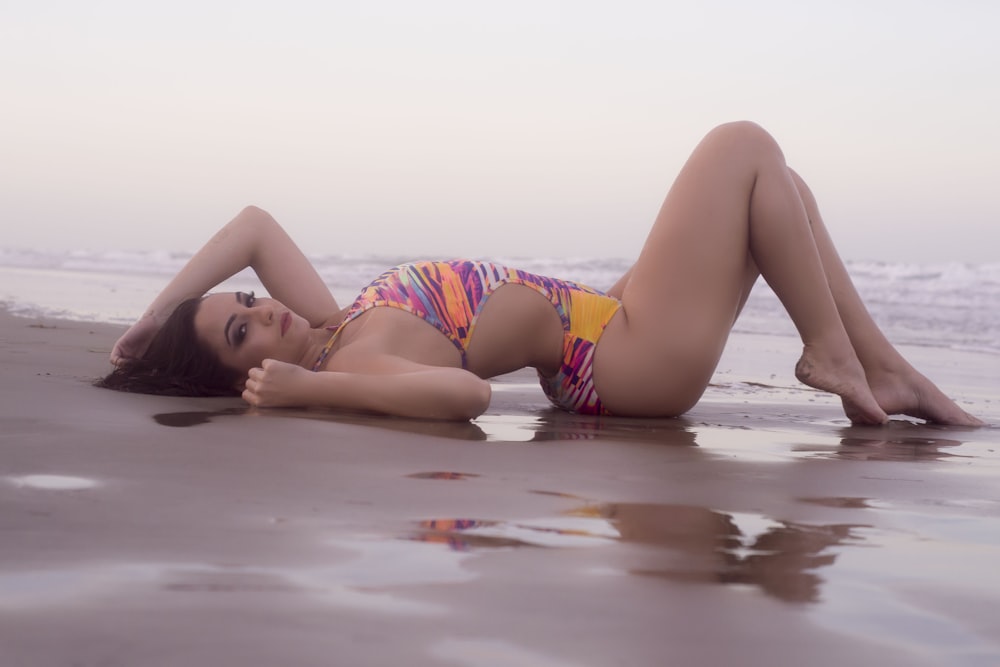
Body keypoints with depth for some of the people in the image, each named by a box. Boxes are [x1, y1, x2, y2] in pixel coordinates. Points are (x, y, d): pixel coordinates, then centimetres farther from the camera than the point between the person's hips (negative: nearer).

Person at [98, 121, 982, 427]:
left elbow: (256, 223, 10)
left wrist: (159, 309, 2)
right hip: (634, 357, -9)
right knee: (745, 143, -5)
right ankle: (830, 355, 3)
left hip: (610, 329, 10)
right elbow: (468, 392, -43)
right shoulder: (350, 364, -24)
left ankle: (881, 368, 18)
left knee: (782, 191, 15)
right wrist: (310, 391, -37)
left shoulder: (326, 327, 3)